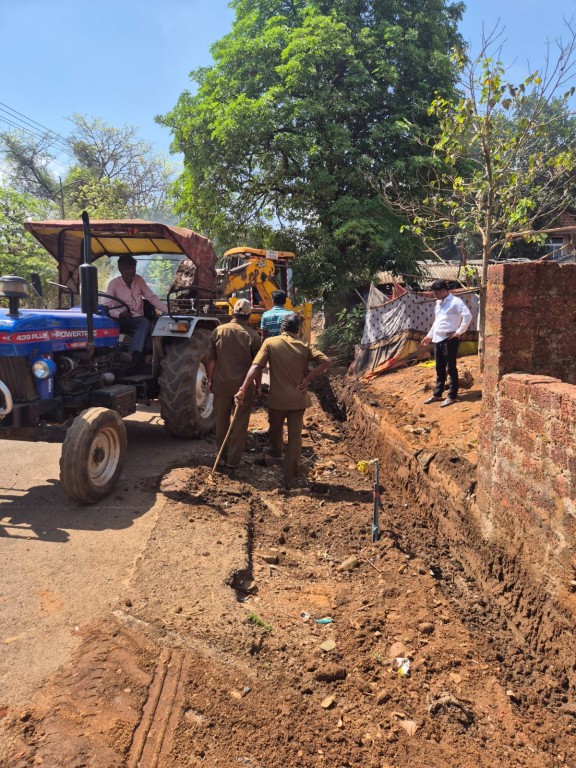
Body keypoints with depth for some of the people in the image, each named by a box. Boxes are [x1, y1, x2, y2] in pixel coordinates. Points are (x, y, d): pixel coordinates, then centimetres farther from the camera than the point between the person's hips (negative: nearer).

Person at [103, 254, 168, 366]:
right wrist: (120, 314, -35)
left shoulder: (139, 280, 5)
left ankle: (134, 353, -49)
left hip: (137, 320, 2)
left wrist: (168, 310, -6)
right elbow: (107, 307, -13)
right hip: (121, 320, -2)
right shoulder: (113, 284, -5)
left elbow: (152, 298, 7)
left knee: (145, 322, -33)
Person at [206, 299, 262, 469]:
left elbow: (211, 360, -1)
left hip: (221, 384, 2)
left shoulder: (218, 331, -4)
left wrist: (210, 380, 11)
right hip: (244, 385, -2)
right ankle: (233, 459, 13)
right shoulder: (252, 336, -8)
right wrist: (258, 386, 9)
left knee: (221, 420, 18)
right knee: (240, 423, 9)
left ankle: (223, 455, 30)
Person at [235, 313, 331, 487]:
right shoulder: (304, 346, -1)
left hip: (277, 398, 0)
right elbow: (325, 361, -11)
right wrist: (307, 378, -8)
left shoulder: (270, 343, -6)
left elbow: (256, 367, -15)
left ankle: (276, 452, 54)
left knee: (275, 429, 26)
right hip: (298, 399, 0)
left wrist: (243, 389, -15)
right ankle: (290, 477, 4)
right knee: (295, 436, 6)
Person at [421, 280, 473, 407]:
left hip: (449, 340, -8)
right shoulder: (438, 303, 17)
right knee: (439, 369, 15)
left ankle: (452, 396, 6)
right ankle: (437, 394, 24)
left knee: (451, 368, -1)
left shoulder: (455, 302, -11)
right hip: (438, 340, 8)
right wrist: (429, 336, 24)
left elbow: (468, 316, -21)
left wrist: (458, 332, -18)